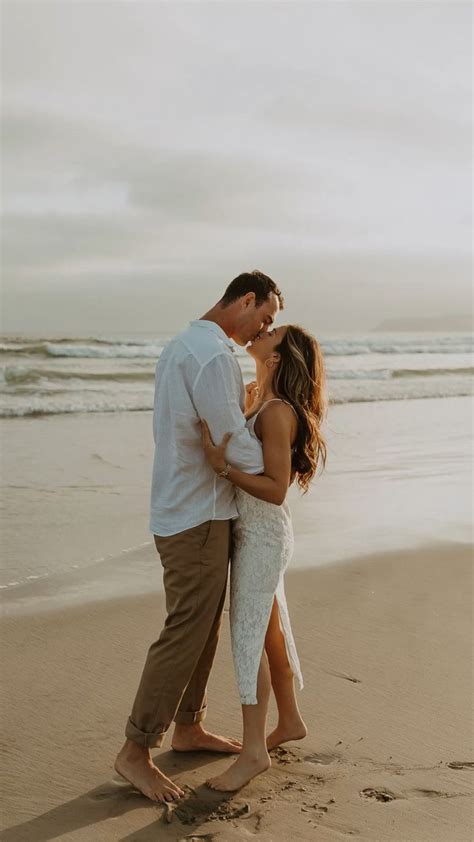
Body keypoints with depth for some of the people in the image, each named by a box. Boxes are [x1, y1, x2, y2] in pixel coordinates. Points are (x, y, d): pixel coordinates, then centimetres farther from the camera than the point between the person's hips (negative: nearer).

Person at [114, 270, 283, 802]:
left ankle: (188, 728, 30)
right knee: (185, 633, -4)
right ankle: (135, 753, 5)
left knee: (203, 624, 18)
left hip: (190, 508, 10)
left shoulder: (180, 347, 14)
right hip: (197, 516, -10)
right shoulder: (213, 354, -20)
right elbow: (232, 441, -19)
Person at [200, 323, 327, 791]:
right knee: (269, 631, 18)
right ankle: (289, 721, 33)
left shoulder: (278, 412, -20)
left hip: (262, 536, -9)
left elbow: (277, 489, -24)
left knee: (248, 636, -4)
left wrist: (224, 467, -31)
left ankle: (254, 751, 5)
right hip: (253, 532, 9)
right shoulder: (264, 405, 8)